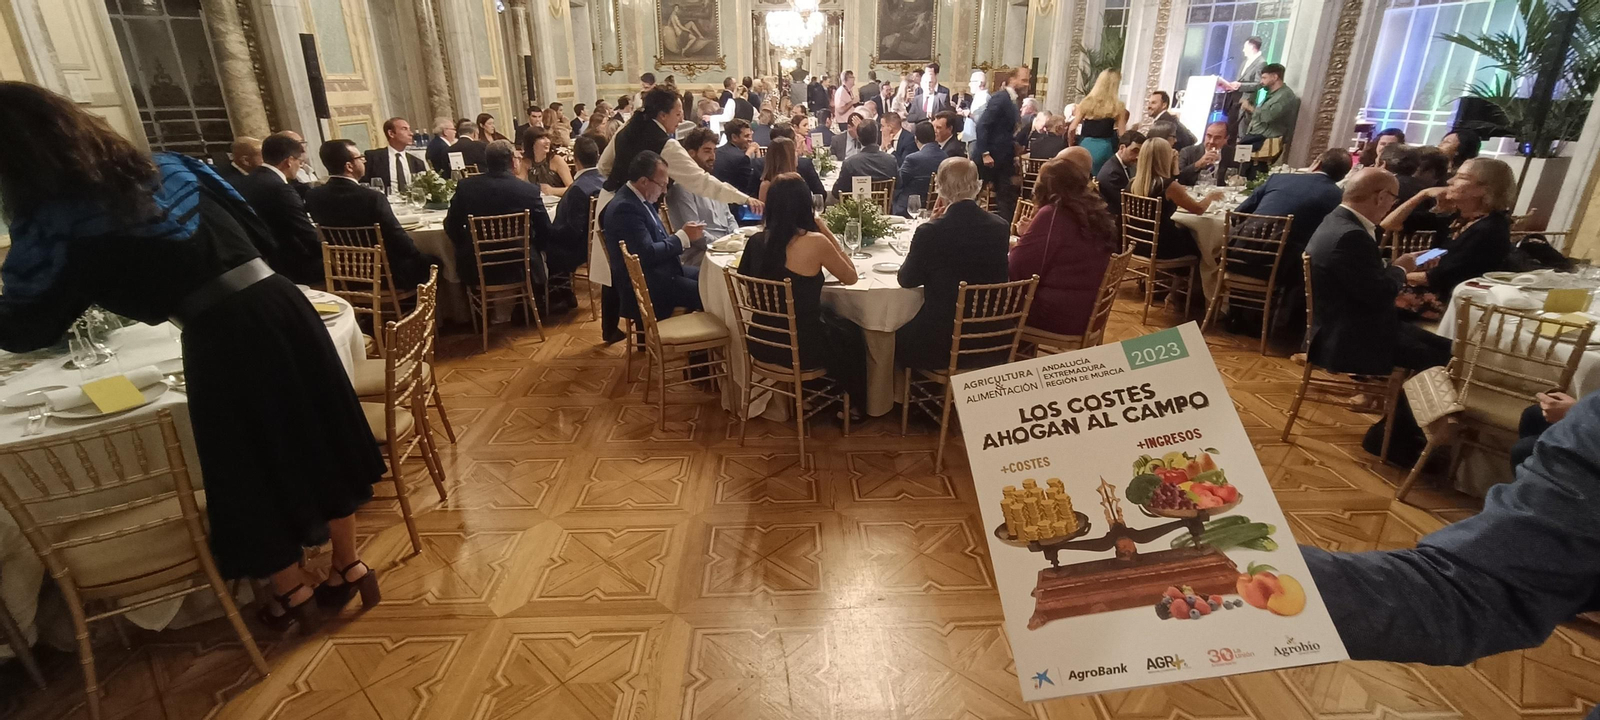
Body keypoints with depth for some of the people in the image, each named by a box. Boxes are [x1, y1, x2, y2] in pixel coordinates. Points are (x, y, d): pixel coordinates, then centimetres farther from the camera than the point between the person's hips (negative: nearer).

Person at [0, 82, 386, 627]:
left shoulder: (58, 225, -1)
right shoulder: (172, 169, 14)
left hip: (221, 340, -5)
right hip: (280, 306, 6)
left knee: (256, 470, 13)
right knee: (317, 445, 16)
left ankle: (292, 589, 33)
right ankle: (348, 567, 30)